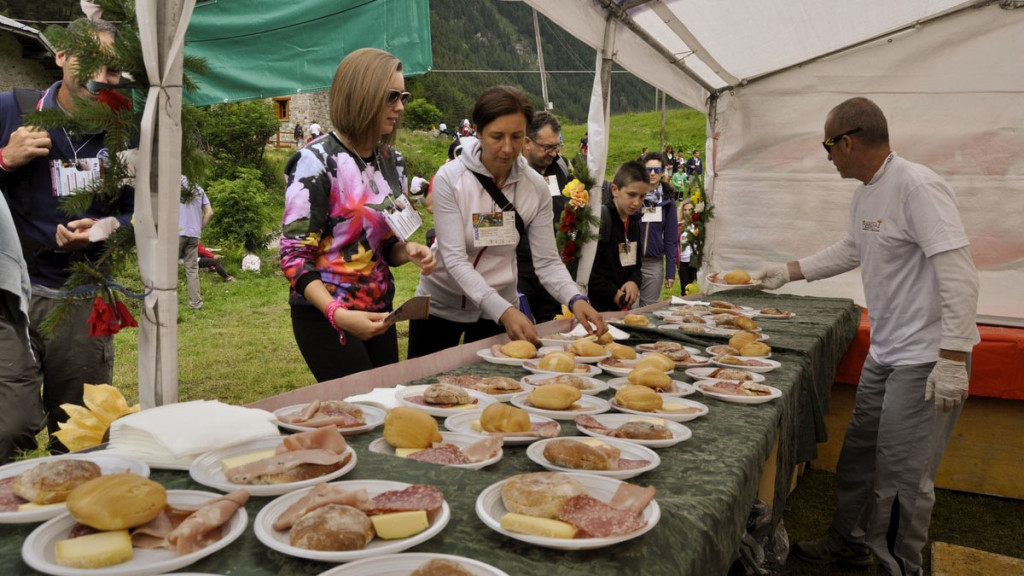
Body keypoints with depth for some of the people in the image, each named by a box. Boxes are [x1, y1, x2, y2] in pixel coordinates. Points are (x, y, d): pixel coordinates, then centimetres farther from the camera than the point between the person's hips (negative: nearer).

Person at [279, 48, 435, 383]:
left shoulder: (393, 162, 6)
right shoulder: (316, 162, -15)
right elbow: (294, 256, -16)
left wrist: (408, 252, -9)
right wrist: (338, 314, -29)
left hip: (378, 314, 7)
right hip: (325, 318, -6)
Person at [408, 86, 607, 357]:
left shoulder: (536, 187, -11)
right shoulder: (450, 178, -20)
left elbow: (547, 261, -10)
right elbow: (454, 258, -26)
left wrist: (576, 299, -30)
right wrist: (504, 311, -38)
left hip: (501, 307, 2)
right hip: (441, 305, -2)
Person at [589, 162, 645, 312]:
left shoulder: (634, 222, 11)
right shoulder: (600, 219, -15)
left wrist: (634, 282, -3)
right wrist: (613, 293, -15)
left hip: (623, 306, 7)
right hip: (597, 307, -7)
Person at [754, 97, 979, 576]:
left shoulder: (917, 187, -20)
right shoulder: (865, 196, 10)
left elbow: (959, 275, -25)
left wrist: (953, 359, -27)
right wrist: (790, 271, 27)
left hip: (925, 358, -9)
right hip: (884, 353, 9)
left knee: (902, 475, -1)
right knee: (859, 455, 19)